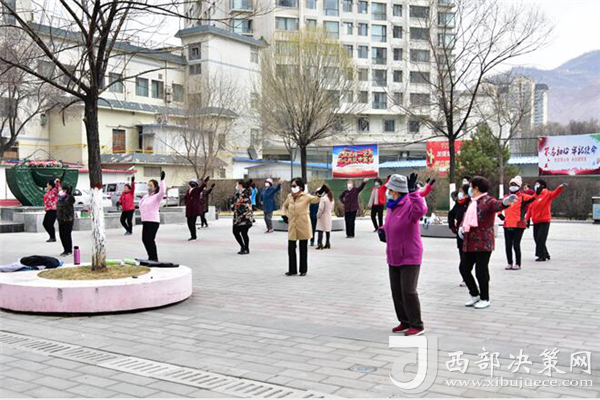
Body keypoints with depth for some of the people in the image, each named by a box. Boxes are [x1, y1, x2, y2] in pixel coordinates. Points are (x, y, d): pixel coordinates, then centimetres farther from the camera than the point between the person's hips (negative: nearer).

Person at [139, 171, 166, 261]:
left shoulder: (157, 196, -7)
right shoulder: (145, 196, 15)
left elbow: (162, 191, -27)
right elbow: (141, 204, 29)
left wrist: (162, 180, -32)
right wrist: (142, 212, 12)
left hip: (153, 221, -8)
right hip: (145, 221, 8)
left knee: (150, 240, -9)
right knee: (145, 239, 10)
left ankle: (154, 258, 1)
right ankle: (151, 257, 22)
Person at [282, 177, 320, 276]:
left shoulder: (306, 196, -8)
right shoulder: (289, 196, 6)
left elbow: (315, 200, -26)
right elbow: (285, 206, 23)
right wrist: (284, 215, 7)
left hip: (303, 227, -4)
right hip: (292, 226, 4)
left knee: (303, 249, 6)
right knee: (291, 248, 5)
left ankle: (303, 270, 17)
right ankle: (292, 270, 16)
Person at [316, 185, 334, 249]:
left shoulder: (323, 198, -17)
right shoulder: (331, 198, 8)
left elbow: (321, 209, -18)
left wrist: (318, 215, -7)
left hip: (323, 216, -8)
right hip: (329, 216, 8)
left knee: (320, 230, -8)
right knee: (328, 230, 13)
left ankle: (320, 244, -16)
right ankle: (328, 243, 19)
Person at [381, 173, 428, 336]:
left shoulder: (410, 204, -17)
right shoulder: (392, 206, 8)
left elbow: (421, 210, -41)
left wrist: (412, 191, -46)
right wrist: (382, 229, 5)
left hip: (410, 257, -9)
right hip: (394, 257, 9)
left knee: (408, 291, -9)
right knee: (397, 292, 12)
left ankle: (417, 325, 4)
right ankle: (405, 322, 24)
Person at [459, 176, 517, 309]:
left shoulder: (488, 201, -10)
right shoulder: (472, 203, 17)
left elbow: (497, 205, -31)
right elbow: (466, 218, 26)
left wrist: (505, 202, -54)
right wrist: (461, 227, 6)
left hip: (483, 244, -9)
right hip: (470, 243, 9)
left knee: (481, 271, -2)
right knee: (464, 268, 10)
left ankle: (485, 299, 14)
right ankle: (475, 295, 26)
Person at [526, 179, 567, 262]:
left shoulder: (547, 194, -6)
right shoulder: (534, 196, 12)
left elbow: (555, 193, -25)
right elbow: (530, 208, 13)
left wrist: (560, 187, -45)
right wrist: (527, 219, 6)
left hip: (544, 221, -7)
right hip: (536, 222, 7)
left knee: (541, 239, -9)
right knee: (537, 239, 9)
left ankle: (542, 256, 1)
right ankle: (546, 255, 23)